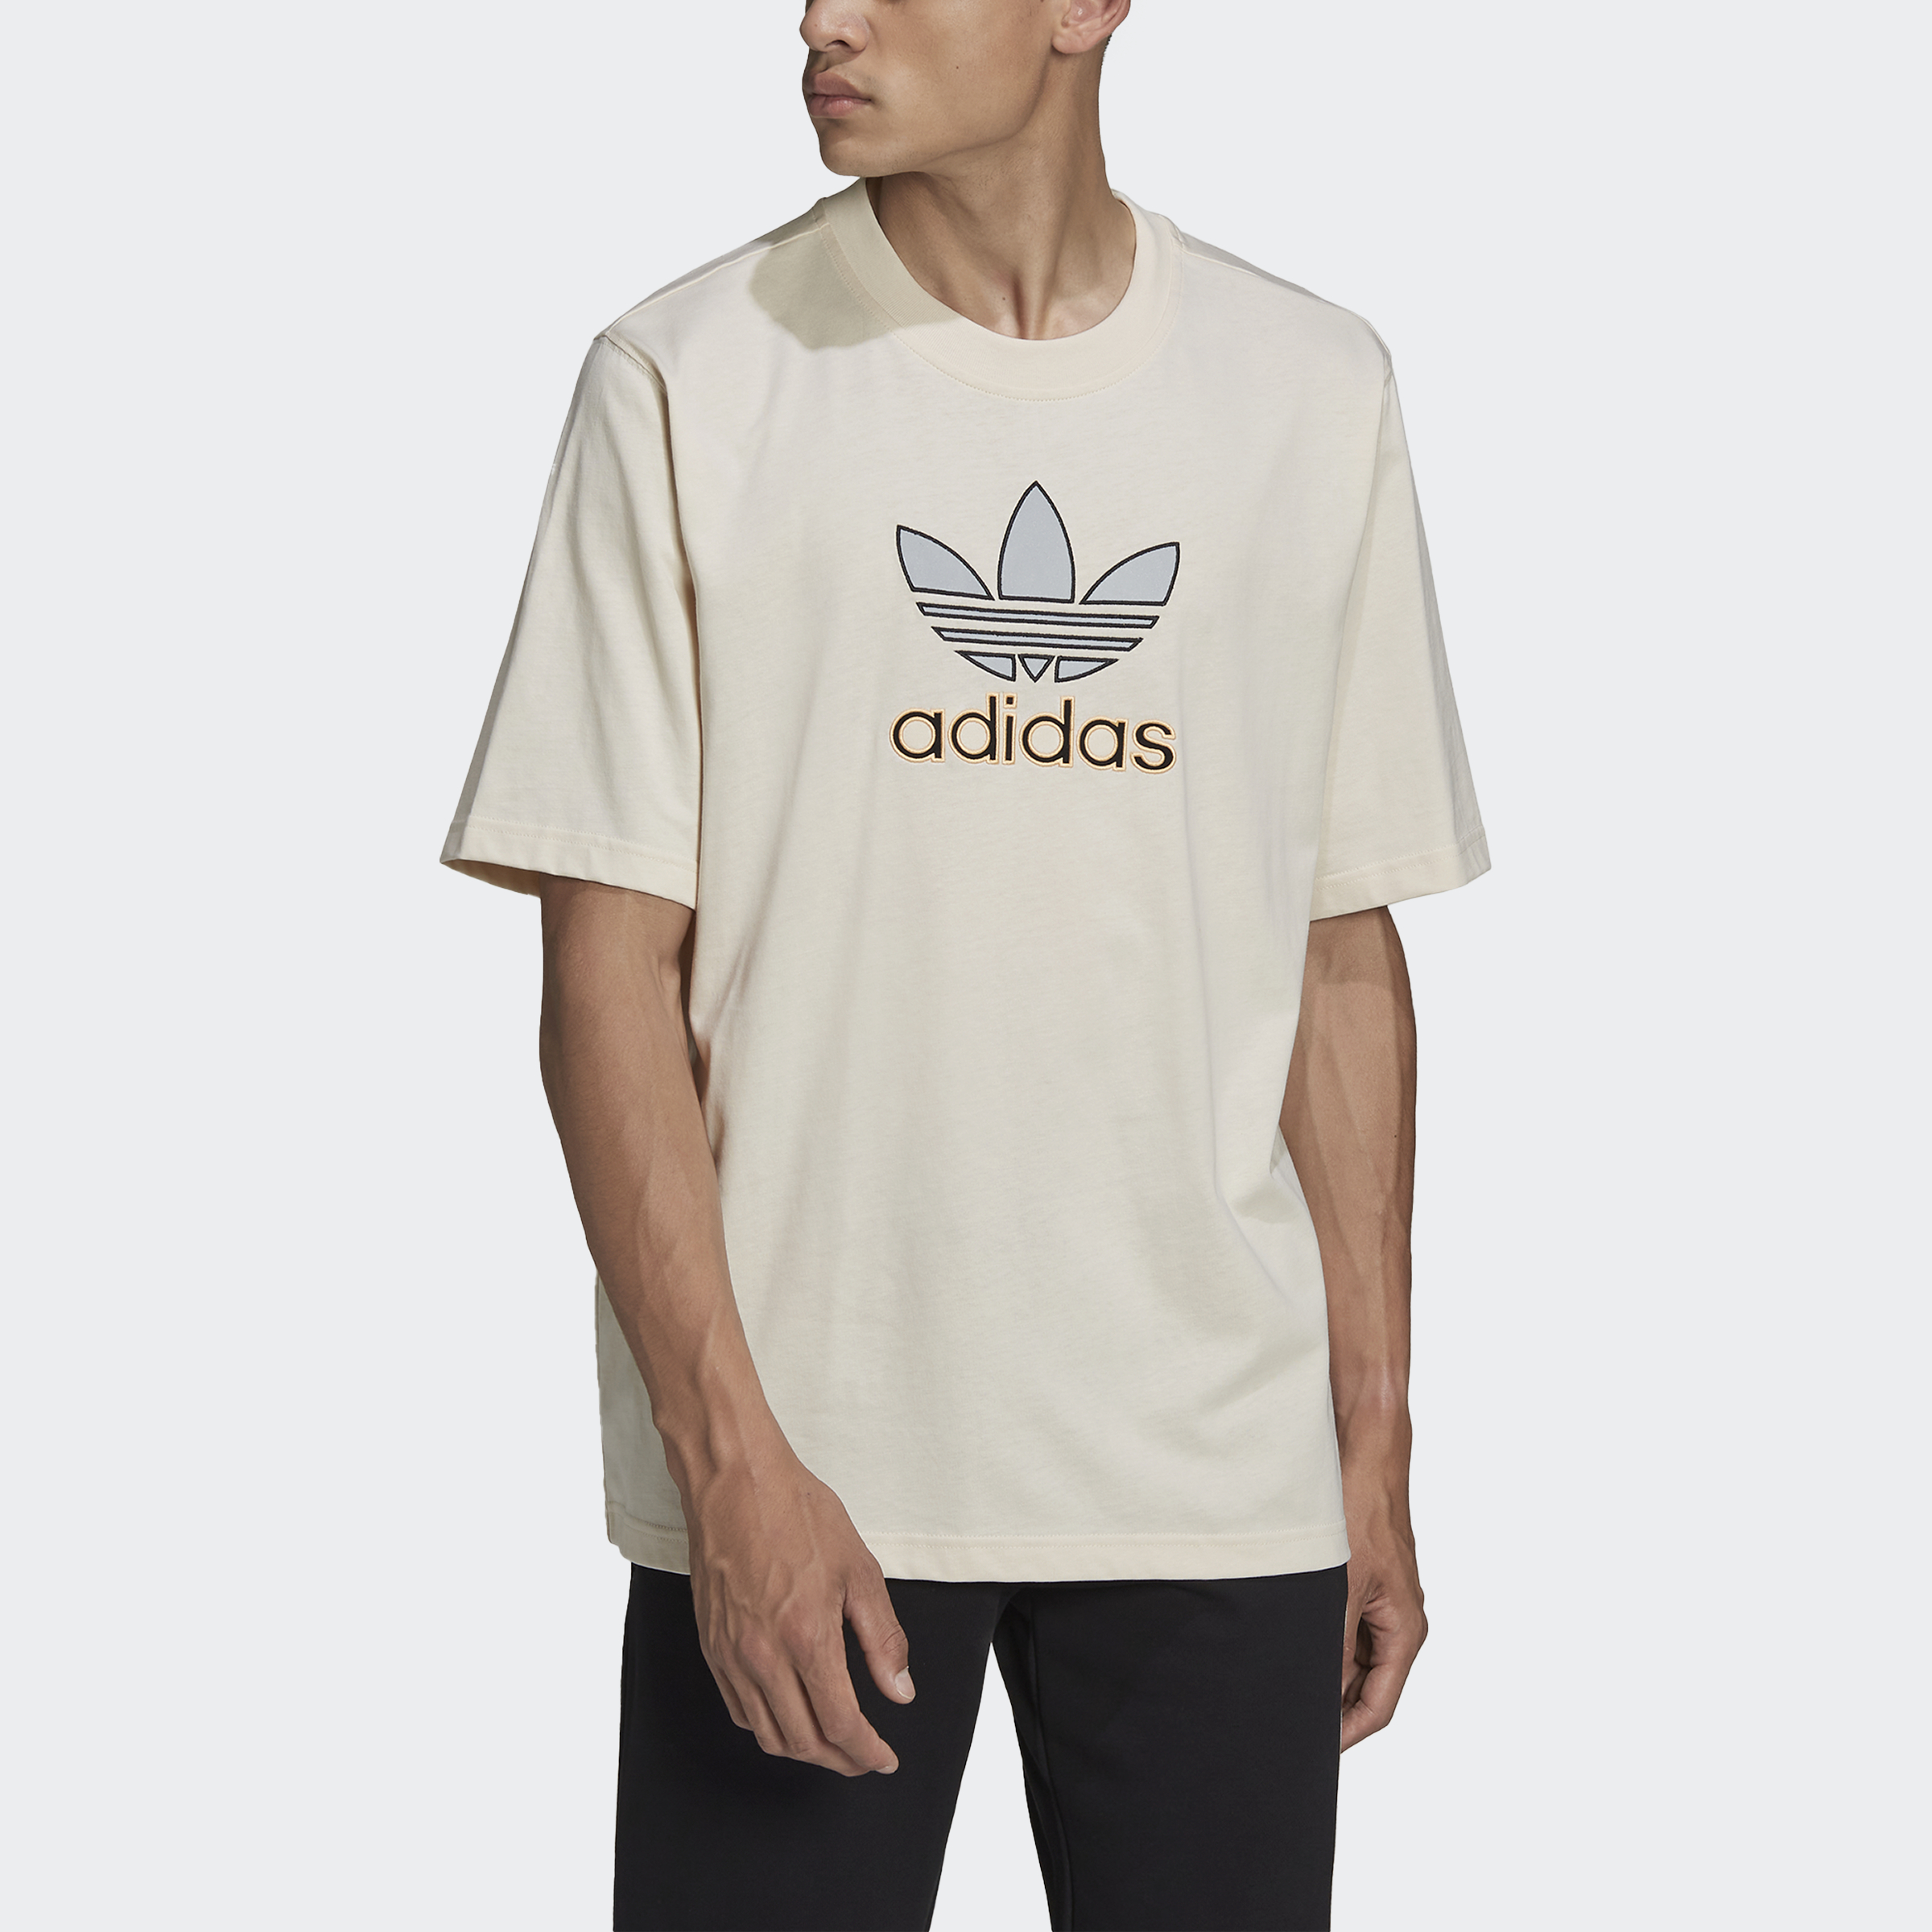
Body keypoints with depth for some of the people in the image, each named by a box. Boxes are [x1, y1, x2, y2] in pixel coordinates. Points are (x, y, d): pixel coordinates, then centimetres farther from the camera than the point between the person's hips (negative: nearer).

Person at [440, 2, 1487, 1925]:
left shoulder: (1314, 394, 6)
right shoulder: (686, 379, -2)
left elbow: (1343, 956, 9)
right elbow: (611, 971, -4)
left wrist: (1378, 1446, 7)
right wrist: (731, 1459, -11)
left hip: (1220, 1476, 2)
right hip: (798, 1469, -2)